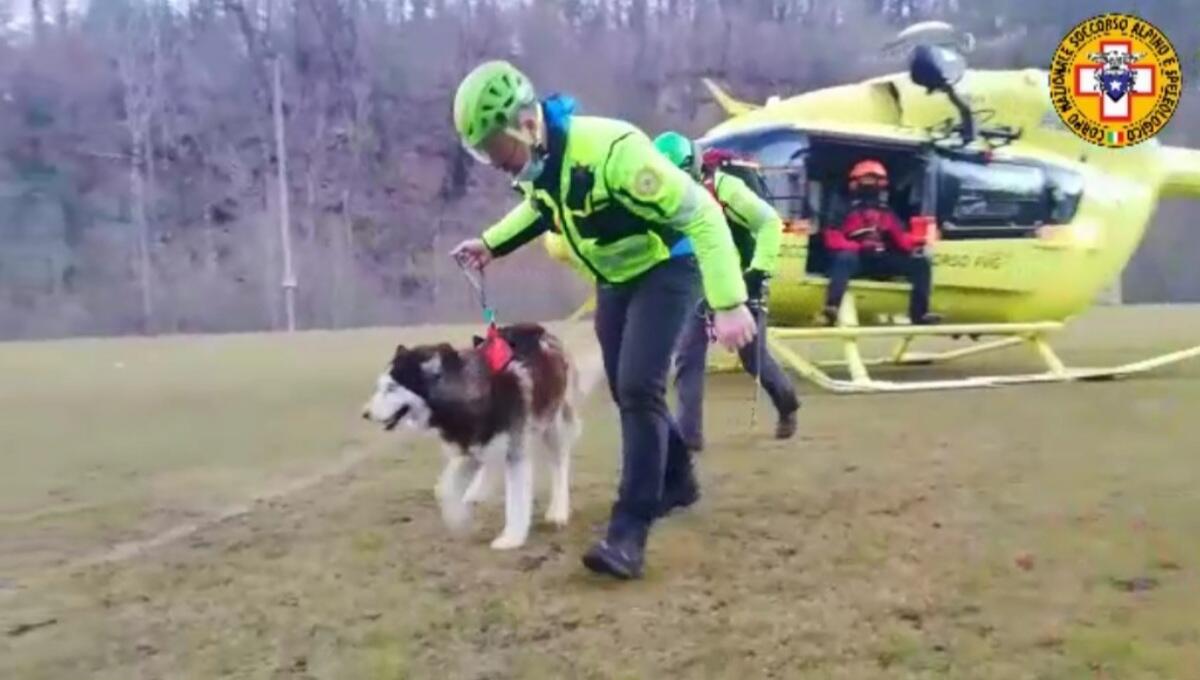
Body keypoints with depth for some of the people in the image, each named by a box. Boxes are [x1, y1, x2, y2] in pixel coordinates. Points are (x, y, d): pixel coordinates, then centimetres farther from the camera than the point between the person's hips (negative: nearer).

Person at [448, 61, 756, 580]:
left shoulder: (611, 149, -35)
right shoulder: (536, 162, -10)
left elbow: (700, 212, -32)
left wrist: (728, 303, -36)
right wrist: (491, 243, 3)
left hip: (663, 270, -8)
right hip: (614, 277, 8)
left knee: (639, 390, -18)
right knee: (625, 390, 14)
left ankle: (629, 531, -13)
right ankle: (677, 481, 36)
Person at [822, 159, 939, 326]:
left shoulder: (886, 212, 21)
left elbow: (900, 237, 12)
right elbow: (833, 239, -8)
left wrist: (917, 241, -12)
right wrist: (859, 247, -25)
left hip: (881, 260, 5)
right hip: (856, 258, -5)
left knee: (920, 262, -11)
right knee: (845, 257, -40)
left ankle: (920, 313, -15)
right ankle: (832, 307, -53)